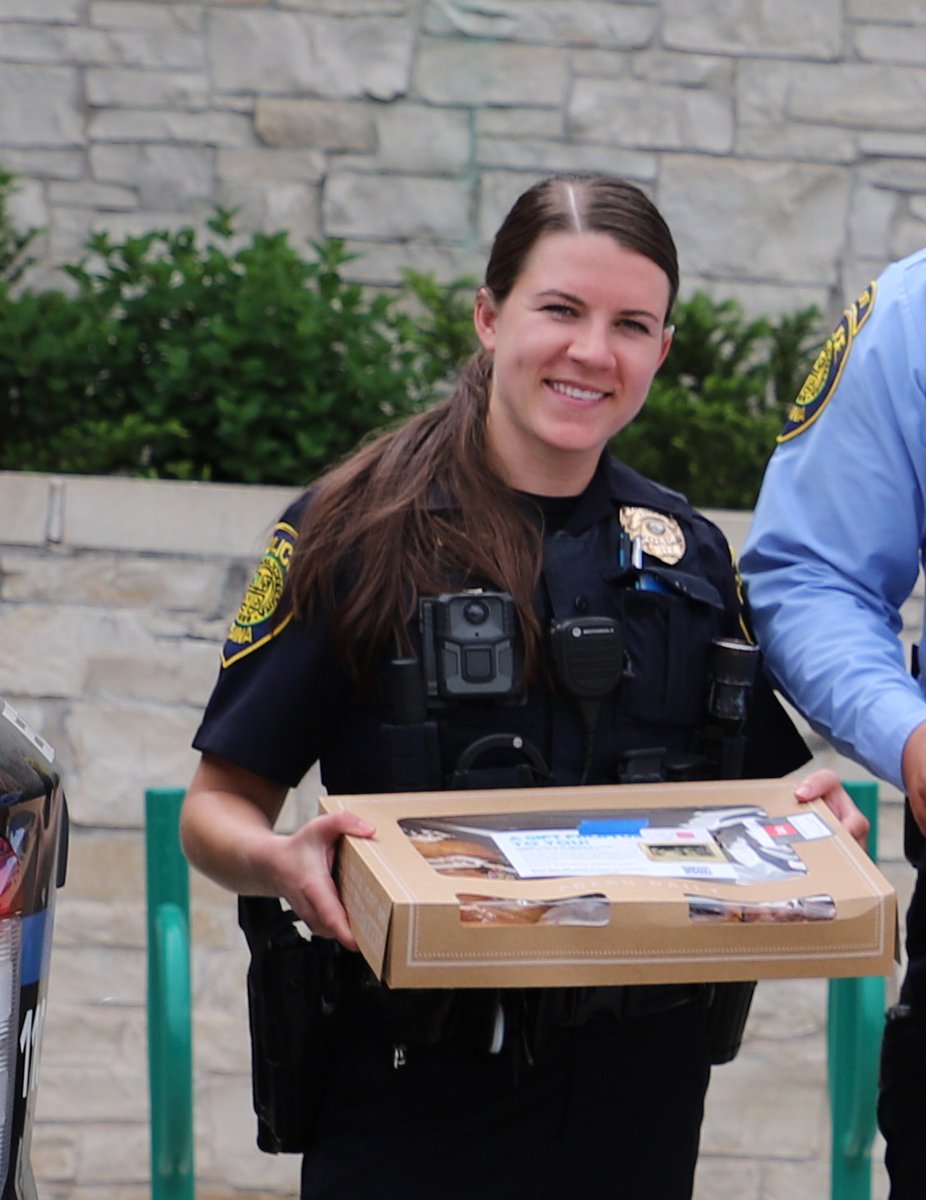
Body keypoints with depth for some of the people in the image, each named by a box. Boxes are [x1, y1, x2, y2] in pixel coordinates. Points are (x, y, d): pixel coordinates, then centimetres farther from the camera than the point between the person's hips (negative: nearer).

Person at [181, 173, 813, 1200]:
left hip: (635, 1090, 3)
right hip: (413, 1089, -3)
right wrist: (280, 864, -25)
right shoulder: (356, 535, -3)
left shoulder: (687, 554, 8)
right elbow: (217, 806, -3)